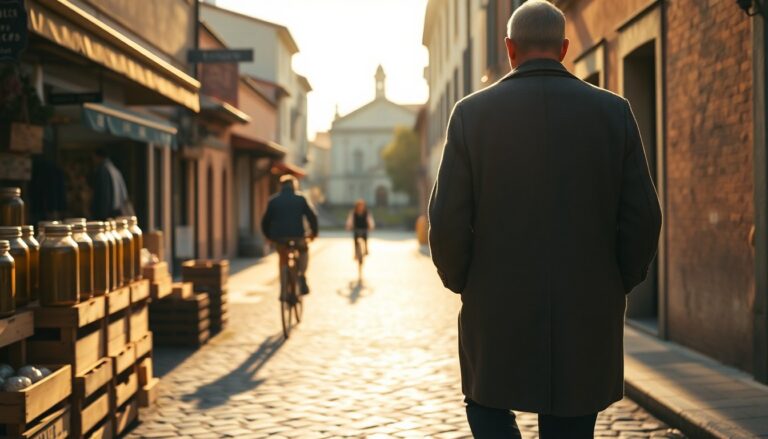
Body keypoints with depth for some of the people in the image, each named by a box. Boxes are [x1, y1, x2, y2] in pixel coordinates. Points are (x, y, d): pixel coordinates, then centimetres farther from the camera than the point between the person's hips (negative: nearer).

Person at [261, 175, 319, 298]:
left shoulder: (273, 200, 9)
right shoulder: (300, 198, 4)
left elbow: (266, 221, 11)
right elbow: (312, 216, 2)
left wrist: (269, 236, 24)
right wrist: (314, 232, 15)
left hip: (279, 237, 1)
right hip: (297, 236, -1)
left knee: (283, 261, 20)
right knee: (304, 251, 28)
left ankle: (284, 292, 15)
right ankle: (302, 276, 7)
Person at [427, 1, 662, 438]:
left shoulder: (472, 113, -5)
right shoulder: (613, 111, -1)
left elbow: (448, 222, -8)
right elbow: (643, 218, -3)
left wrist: (462, 285, 10)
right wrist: (617, 286, 12)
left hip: (499, 313, -1)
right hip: (588, 316, 2)